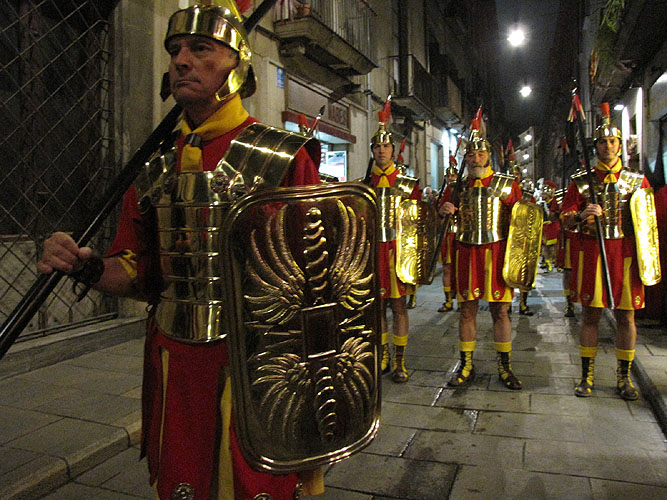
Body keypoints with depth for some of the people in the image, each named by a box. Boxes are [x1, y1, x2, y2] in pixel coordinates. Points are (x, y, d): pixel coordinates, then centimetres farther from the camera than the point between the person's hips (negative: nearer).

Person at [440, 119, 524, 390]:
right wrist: (444, 212, -8)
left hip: (497, 253, -1)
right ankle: (466, 365, 18)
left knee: (500, 310, 4)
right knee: (467, 310, 6)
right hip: (466, 254, 2)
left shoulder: (507, 184, 3)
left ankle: (504, 366, 17)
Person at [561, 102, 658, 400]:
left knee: (625, 316, 6)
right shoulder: (581, 182, 5)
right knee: (590, 314, 4)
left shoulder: (638, 181, 8)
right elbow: (565, 220, 3)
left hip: (626, 254, 1)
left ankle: (624, 378, 19)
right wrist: (582, 216, -19)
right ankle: (587, 375, 15)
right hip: (591, 254, -1)